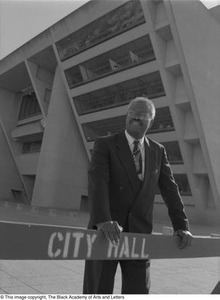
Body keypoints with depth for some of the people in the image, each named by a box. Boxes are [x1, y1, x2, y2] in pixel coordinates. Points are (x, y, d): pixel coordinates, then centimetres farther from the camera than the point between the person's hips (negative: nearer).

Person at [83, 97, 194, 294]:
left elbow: (170, 189, 7)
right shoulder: (105, 145, -3)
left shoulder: (158, 151, 10)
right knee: (98, 292, 4)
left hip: (139, 233, 3)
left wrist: (182, 226, -5)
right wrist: (102, 220, -34)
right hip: (106, 233, -3)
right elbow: (97, 181, -18)